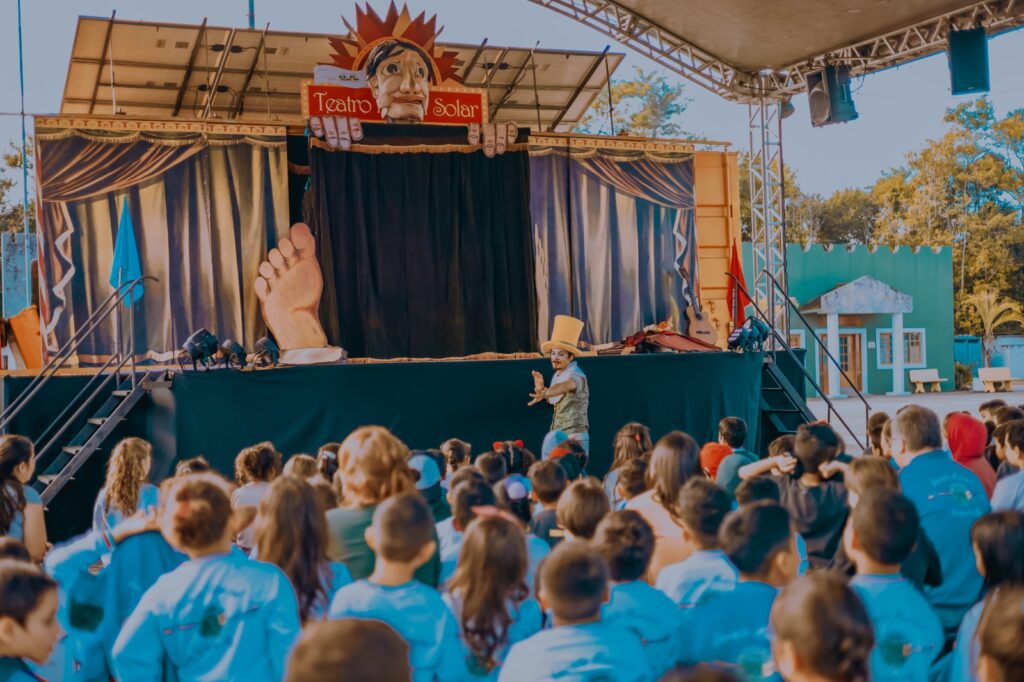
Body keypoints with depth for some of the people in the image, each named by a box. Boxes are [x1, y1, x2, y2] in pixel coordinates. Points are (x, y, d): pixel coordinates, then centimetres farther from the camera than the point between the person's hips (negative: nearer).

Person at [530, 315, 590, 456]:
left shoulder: (576, 375, -16)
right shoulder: (557, 375, 10)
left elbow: (565, 386, -39)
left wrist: (544, 393, -58)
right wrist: (541, 388, 1)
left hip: (574, 437, -8)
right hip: (557, 436, 8)